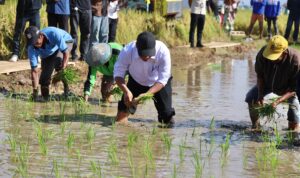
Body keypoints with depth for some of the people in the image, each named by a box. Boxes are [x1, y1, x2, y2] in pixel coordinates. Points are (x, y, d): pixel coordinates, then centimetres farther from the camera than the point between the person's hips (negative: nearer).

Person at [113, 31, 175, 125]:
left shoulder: (163, 52, -37)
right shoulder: (127, 51, -35)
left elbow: (162, 80, -30)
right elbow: (118, 74, -24)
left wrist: (147, 94, -44)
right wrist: (126, 91, -42)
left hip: (158, 85, -1)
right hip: (136, 81, 1)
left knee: (168, 120, -2)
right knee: (121, 119, -4)